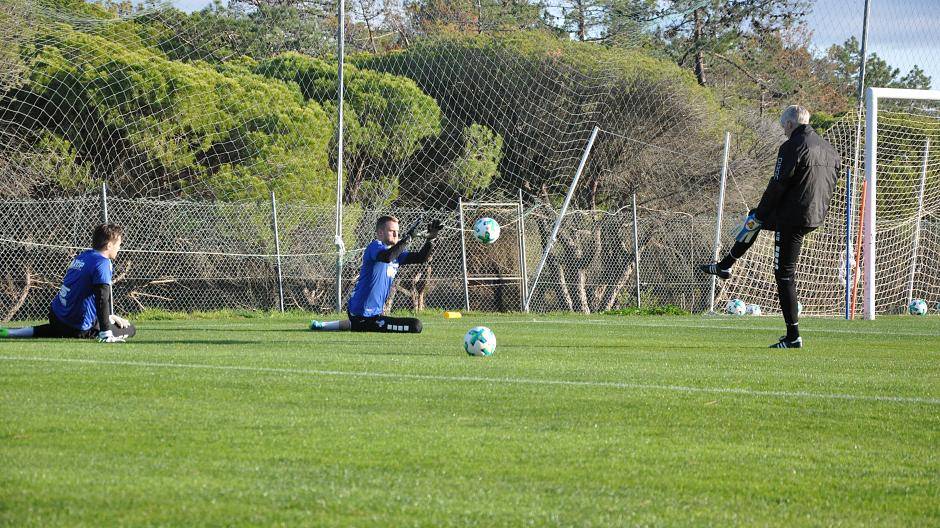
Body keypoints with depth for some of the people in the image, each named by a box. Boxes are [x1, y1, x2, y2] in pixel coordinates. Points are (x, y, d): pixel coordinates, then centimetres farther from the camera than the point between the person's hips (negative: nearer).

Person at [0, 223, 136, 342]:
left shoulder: (82, 256, 12)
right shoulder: (102, 263, -15)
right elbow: (102, 299, -23)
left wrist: (109, 316, 22)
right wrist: (106, 333, -25)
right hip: (79, 327, -7)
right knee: (130, 329, 0)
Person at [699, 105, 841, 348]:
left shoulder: (792, 147, -14)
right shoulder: (828, 148, 11)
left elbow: (778, 185, -15)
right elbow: (831, 183, 19)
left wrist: (760, 213, -3)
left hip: (792, 217, -9)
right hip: (817, 216, 9)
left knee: (785, 274, 1)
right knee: (753, 219, 29)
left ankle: (793, 336, 0)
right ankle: (724, 266, 39)